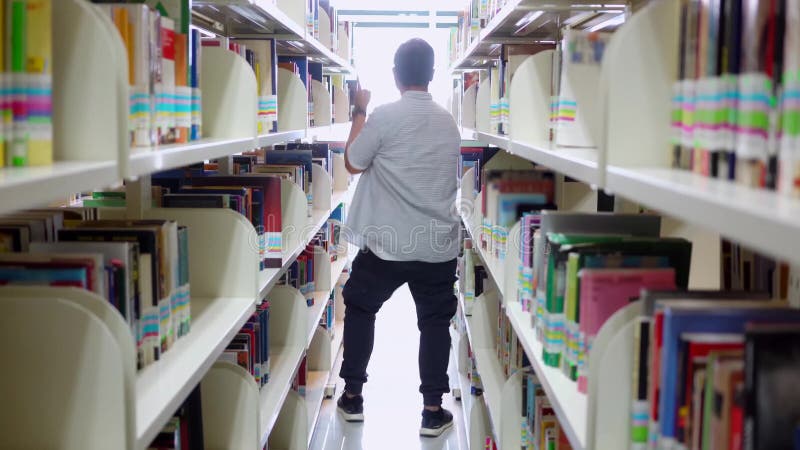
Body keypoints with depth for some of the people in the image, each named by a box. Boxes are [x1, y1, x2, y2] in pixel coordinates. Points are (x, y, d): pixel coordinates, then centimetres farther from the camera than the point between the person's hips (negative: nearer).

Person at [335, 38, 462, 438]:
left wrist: (359, 111, 10)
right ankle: (433, 411, 12)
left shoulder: (384, 116, -12)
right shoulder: (449, 122, 5)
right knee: (435, 323, 13)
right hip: (440, 246, 3)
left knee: (359, 309, 18)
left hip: (388, 244, -3)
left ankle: (352, 397, 22)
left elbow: (352, 164, 0)